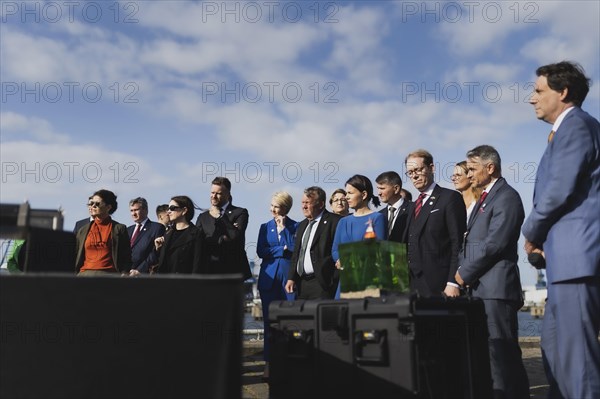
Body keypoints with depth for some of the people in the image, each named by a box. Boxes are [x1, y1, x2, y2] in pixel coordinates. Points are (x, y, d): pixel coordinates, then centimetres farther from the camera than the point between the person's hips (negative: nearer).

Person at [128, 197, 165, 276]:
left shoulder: (157, 227, 0)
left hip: (144, 274, -5)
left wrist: (140, 270, -14)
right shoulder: (129, 230, 22)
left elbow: (156, 253, -8)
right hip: (127, 274, 5)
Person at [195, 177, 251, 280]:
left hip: (232, 271, -2)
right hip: (209, 271, 3)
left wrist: (220, 217, -5)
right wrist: (222, 239, -8)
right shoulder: (203, 217, 15)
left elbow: (236, 236, -11)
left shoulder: (240, 213, 5)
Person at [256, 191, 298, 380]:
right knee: (269, 322, 4)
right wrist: (282, 249, -7)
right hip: (269, 278, 3)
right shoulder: (265, 227, 13)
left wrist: (283, 228, -9)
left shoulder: (295, 226, 4)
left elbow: (295, 249, -9)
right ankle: (269, 364, 10)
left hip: (289, 277, -3)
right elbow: (260, 251, 2)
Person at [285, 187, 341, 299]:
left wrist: (335, 281, -15)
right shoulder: (302, 225, 20)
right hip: (301, 284, 7)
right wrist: (291, 278, 12)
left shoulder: (334, 221, -7)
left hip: (322, 283, -7)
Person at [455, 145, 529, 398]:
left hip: (496, 288, -10)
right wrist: (462, 270, 7)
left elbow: (494, 243, -17)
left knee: (501, 354, -8)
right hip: (480, 287, 10)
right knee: (487, 353, 11)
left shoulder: (507, 197, -8)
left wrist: (465, 274, -10)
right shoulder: (484, 199, 22)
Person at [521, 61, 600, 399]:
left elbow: (560, 191, -18)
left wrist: (531, 233, -3)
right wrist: (543, 237, 9)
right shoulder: (570, 129, 23)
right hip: (570, 256, 11)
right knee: (554, 346, 15)